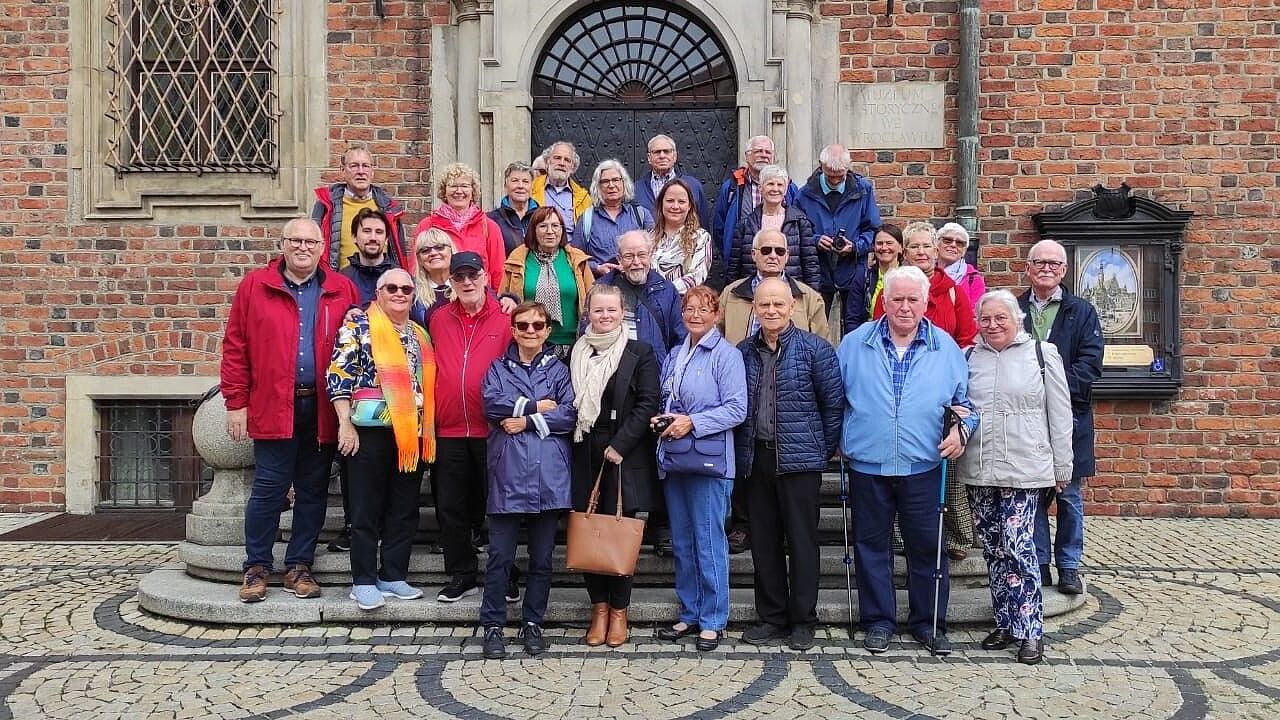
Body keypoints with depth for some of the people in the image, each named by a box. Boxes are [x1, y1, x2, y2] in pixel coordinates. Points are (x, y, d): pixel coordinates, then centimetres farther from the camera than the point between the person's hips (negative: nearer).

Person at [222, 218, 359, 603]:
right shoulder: (255, 286, 3)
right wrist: (236, 403, -3)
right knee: (268, 488, 1)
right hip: (272, 408, -2)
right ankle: (256, 568, 16)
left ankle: (299, 566, 21)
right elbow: (235, 347, 2)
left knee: (313, 491, 9)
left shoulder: (342, 290, 7)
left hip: (322, 410, 2)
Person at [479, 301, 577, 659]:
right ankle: (493, 626, 12)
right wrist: (537, 406, -7)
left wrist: (526, 421, -8)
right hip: (507, 475, -1)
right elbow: (491, 404, -7)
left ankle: (533, 624, 21)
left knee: (542, 558, 8)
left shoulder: (559, 370, 12)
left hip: (549, 477, 1)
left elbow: (570, 415, -3)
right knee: (500, 556, 0)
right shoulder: (498, 369, 13)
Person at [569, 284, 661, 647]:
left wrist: (619, 445, -13)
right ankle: (599, 608, 17)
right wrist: (573, 443, 0)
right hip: (585, 454, 3)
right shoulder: (576, 353, 11)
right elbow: (569, 404, 13)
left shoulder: (640, 353, 0)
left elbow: (648, 403, -7)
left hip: (624, 454, -3)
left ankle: (619, 610, 15)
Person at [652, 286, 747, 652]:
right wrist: (661, 419, 3)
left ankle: (713, 620, 9)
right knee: (682, 542, 13)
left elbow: (737, 409, -12)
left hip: (709, 460, -7)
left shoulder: (726, 355, -6)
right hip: (674, 458, 7)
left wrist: (692, 422, -17)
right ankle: (689, 614, 24)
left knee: (709, 542, -2)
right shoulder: (674, 356, 15)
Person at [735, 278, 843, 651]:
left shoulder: (815, 348, -4)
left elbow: (834, 403, -2)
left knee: (801, 540, 2)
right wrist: (741, 453, 7)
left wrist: (824, 451, -1)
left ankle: (802, 621, 14)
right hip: (756, 457, 4)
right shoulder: (744, 352, 8)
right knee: (763, 541, 9)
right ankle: (771, 617, 21)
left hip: (799, 459, -4)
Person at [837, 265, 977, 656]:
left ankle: (928, 623, 21)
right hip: (867, 465, 0)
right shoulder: (855, 343, 3)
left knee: (927, 547, 6)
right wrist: (837, 440, 4)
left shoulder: (946, 347, 5)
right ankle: (878, 620, 21)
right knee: (871, 545, 8)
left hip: (924, 467, 0)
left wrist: (962, 427, -7)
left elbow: (965, 400, 11)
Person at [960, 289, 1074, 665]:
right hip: (979, 471, 4)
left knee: (1018, 546, -9)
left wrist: (1062, 467, 2)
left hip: (1024, 470, -4)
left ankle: (1030, 630, 2)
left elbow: (1059, 415, 2)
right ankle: (1005, 623, 22)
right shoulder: (970, 359, 10)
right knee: (993, 549, 10)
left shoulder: (1042, 353, 0)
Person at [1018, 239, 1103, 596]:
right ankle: (1037, 564, 18)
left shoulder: (1082, 311, 5)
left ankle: (1069, 567, 18)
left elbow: (1090, 364, -5)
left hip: (1069, 418, -1)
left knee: (1070, 497, 7)